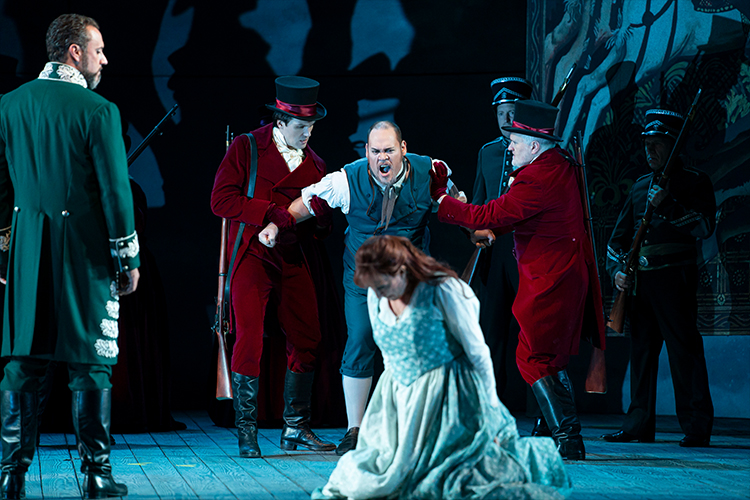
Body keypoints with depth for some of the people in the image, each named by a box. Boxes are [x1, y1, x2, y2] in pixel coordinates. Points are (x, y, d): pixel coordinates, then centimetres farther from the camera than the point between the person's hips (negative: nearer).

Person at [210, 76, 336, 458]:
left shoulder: (314, 164, 13)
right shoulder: (245, 148, -1)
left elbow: (320, 223, 16)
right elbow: (221, 200, -11)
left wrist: (319, 219, -9)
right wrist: (274, 213, -18)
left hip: (293, 259, 5)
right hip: (252, 255, -5)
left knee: (306, 341, 4)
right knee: (249, 343, -11)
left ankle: (296, 429, 17)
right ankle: (246, 433, -2)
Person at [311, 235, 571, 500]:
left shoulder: (443, 292, -19)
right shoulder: (375, 298, 0)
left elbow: (478, 355, -12)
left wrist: (491, 418, -9)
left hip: (445, 397, -7)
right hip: (400, 396, 7)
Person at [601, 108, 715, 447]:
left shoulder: (694, 182, 3)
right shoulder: (640, 186, 20)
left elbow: (705, 226, -11)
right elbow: (619, 235, 22)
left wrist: (668, 206, -18)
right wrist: (617, 270, 7)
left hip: (675, 277, -6)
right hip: (639, 280, 6)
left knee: (684, 349, -10)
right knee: (641, 349, 7)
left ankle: (697, 428, -9)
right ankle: (639, 425, 12)